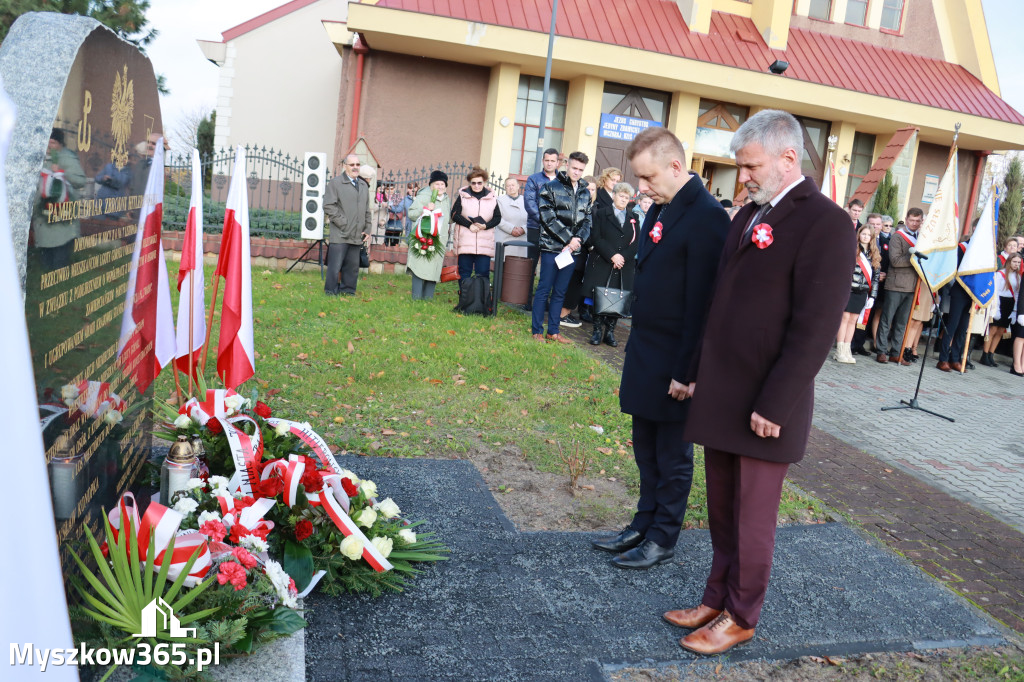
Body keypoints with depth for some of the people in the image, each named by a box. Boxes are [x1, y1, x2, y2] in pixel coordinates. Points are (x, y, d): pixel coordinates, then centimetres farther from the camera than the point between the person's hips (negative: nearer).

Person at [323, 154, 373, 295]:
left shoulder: (363, 186, 20)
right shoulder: (335, 182, -1)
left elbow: (367, 210, 23)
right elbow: (328, 206, -8)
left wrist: (367, 229, 12)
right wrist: (343, 223, -11)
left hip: (357, 236, 6)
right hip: (340, 235, -6)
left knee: (352, 267, 9)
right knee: (335, 267, -4)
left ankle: (348, 292, 19)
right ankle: (331, 293, 7)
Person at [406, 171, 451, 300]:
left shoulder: (447, 200, 18)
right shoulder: (423, 197, -4)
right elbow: (411, 214, -10)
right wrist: (425, 209, -20)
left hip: (439, 240, 6)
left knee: (434, 269, 5)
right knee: (420, 268, -9)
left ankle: (428, 298, 11)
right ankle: (416, 298, -5)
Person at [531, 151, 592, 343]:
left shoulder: (585, 193, 13)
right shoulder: (552, 188, -3)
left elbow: (587, 220, 12)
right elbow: (548, 217, -10)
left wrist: (579, 239, -7)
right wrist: (568, 239, -14)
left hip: (572, 249, 5)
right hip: (552, 247, -5)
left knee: (560, 291, 10)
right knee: (544, 289, -1)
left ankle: (553, 331, 17)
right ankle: (537, 330, 7)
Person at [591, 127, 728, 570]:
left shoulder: (707, 217, -18)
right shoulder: (660, 209, 9)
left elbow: (700, 302, -20)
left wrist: (686, 371, -18)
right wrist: (636, 345, 15)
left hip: (673, 362, -8)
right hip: (644, 351, 8)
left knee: (672, 455, 7)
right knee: (645, 446, 18)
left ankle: (662, 540, 23)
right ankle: (644, 523, 33)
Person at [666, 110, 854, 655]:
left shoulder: (825, 223, -13)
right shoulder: (748, 216, 13)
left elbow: (814, 329, -17)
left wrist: (774, 406, -18)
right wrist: (696, 374, 15)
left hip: (764, 407, -7)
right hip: (718, 398, 7)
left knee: (752, 519, 8)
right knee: (721, 512, 17)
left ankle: (741, 617, 25)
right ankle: (716, 599, 32)